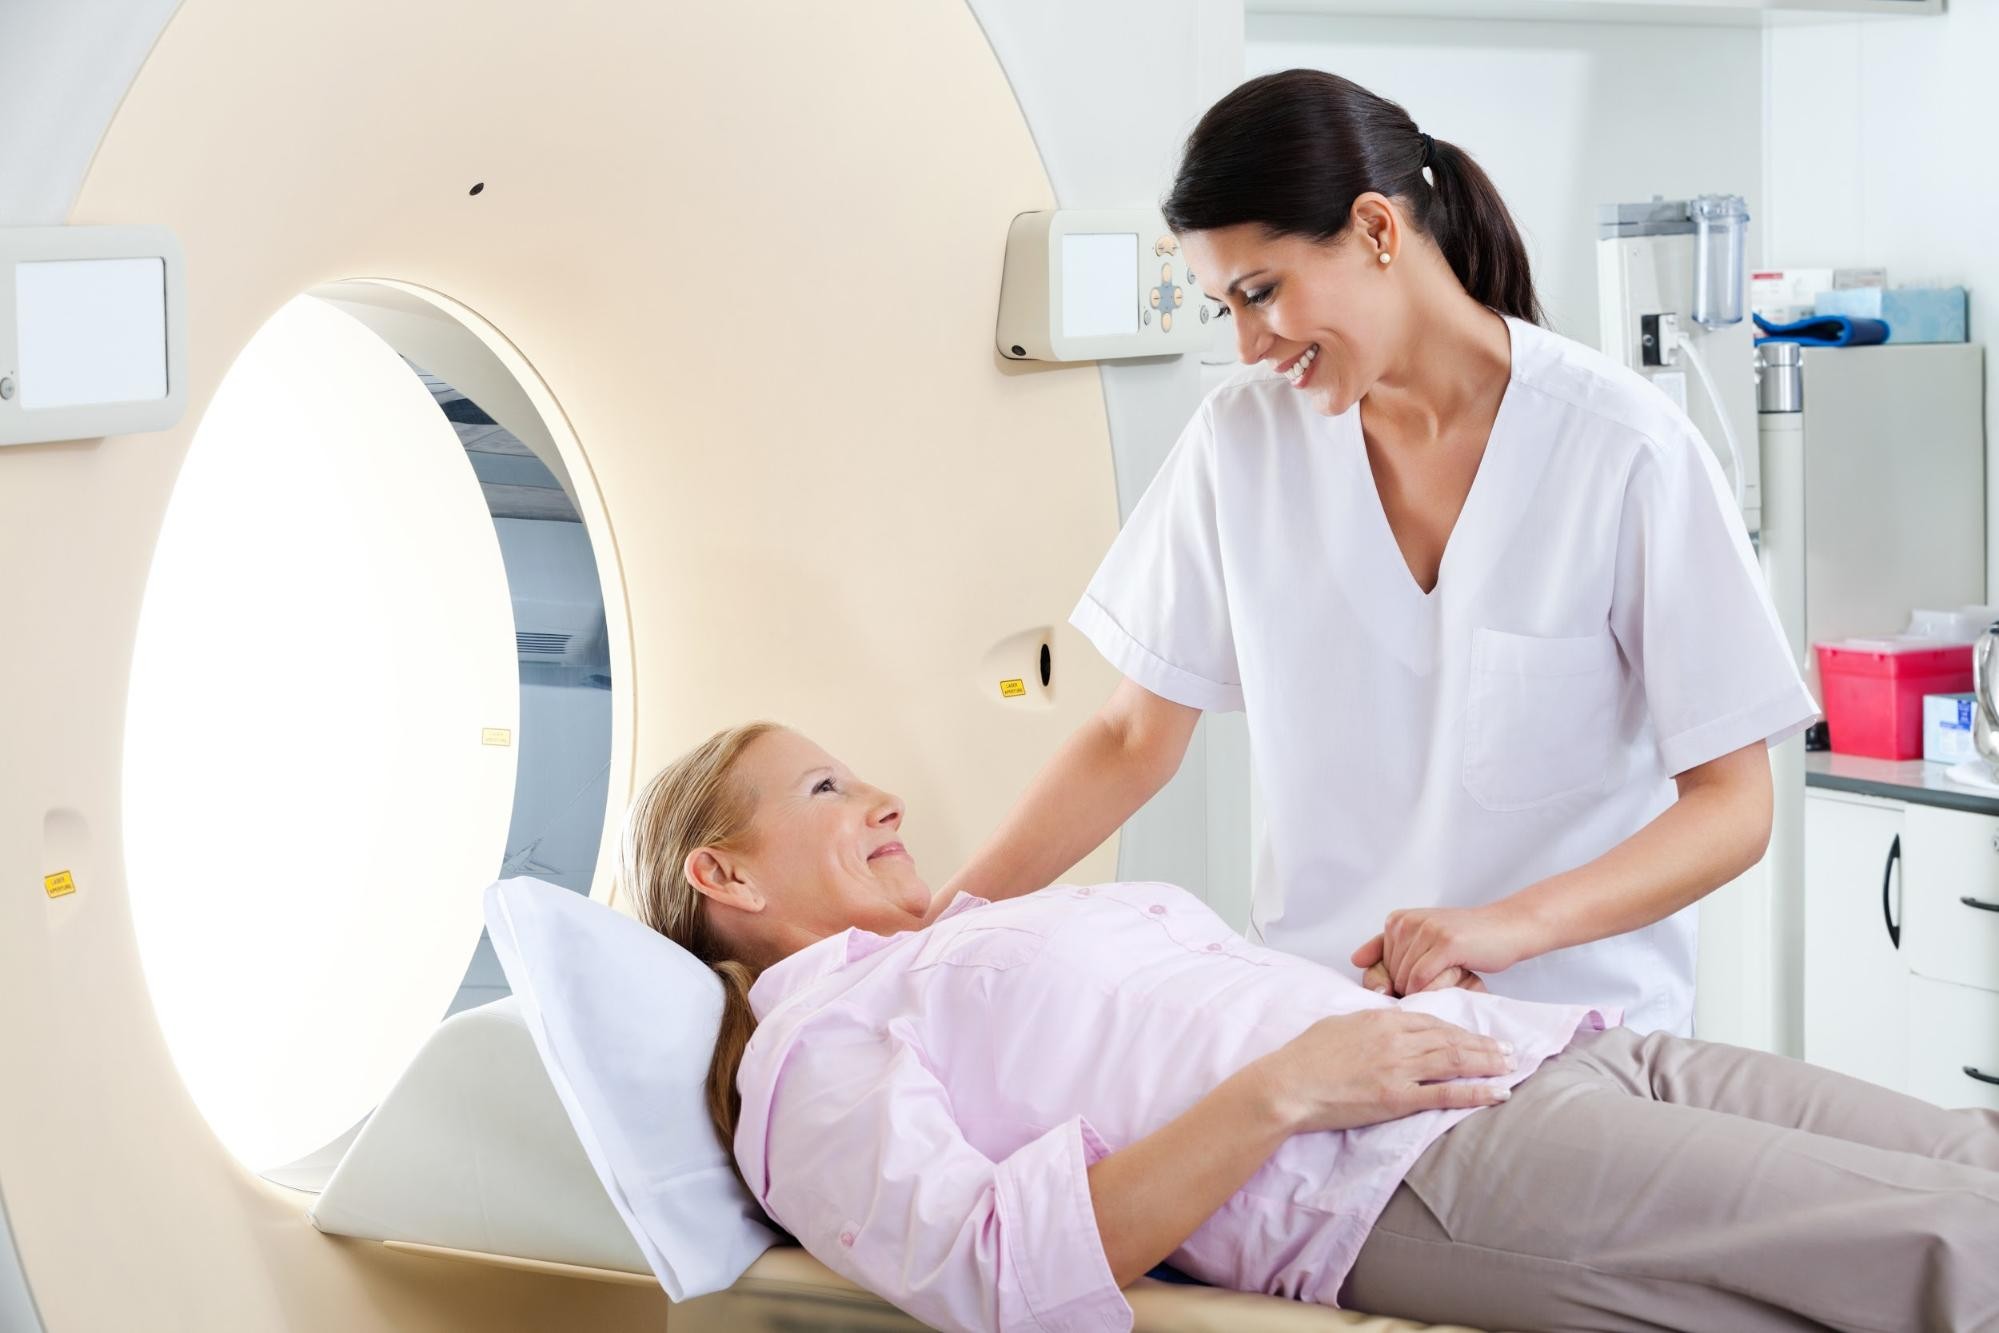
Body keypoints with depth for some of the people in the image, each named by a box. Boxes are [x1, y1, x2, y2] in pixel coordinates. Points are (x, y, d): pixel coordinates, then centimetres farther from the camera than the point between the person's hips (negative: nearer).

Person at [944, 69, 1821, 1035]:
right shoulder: (1242, 439, 3)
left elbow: (1732, 807, -6)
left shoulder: (1628, 451, -8)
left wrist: (1513, 923, -21)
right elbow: (1133, 741, 9)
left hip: (1575, 1035, -3)